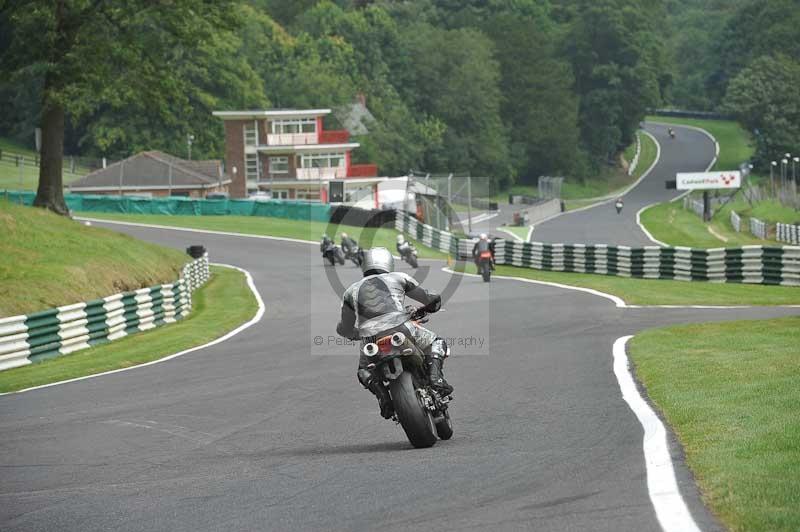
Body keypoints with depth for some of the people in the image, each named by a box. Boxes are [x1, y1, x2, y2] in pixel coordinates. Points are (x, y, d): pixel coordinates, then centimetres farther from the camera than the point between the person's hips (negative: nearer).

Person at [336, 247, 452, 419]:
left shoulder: (352, 290, 26)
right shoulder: (399, 278, 21)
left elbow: (344, 329, 34)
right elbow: (431, 299, 29)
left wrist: (357, 334, 56)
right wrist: (427, 308, 53)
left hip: (370, 340, 2)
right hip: (400, 327, -2)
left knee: (364, 370, 32)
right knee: (436, 343, 24)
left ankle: (381, 393, 2)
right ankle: (435, 374, -4)